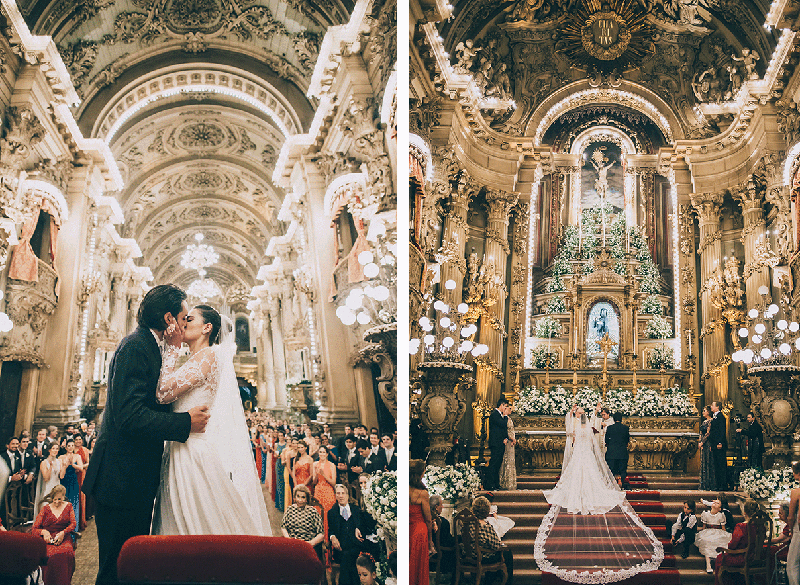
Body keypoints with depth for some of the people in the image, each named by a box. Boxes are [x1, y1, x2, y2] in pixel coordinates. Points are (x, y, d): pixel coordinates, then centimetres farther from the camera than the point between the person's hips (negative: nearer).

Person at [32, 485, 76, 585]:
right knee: (50, 554, -38)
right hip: (48, 539, -1)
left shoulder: (68, 506, 19)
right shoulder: (46, 509, 16)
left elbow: (73, 524, 8)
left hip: (64, 538, 1)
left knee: (67, 552, -37)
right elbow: (34, 529, 11)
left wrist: (63, 533, -13)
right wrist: (44, 532, -12)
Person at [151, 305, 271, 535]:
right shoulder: (194, 363, 20)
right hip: (186, 454, 9)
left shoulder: (208, 356, -10)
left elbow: (164, 393, -16)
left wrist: (172, 348, -8)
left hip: (199, 456, -9)